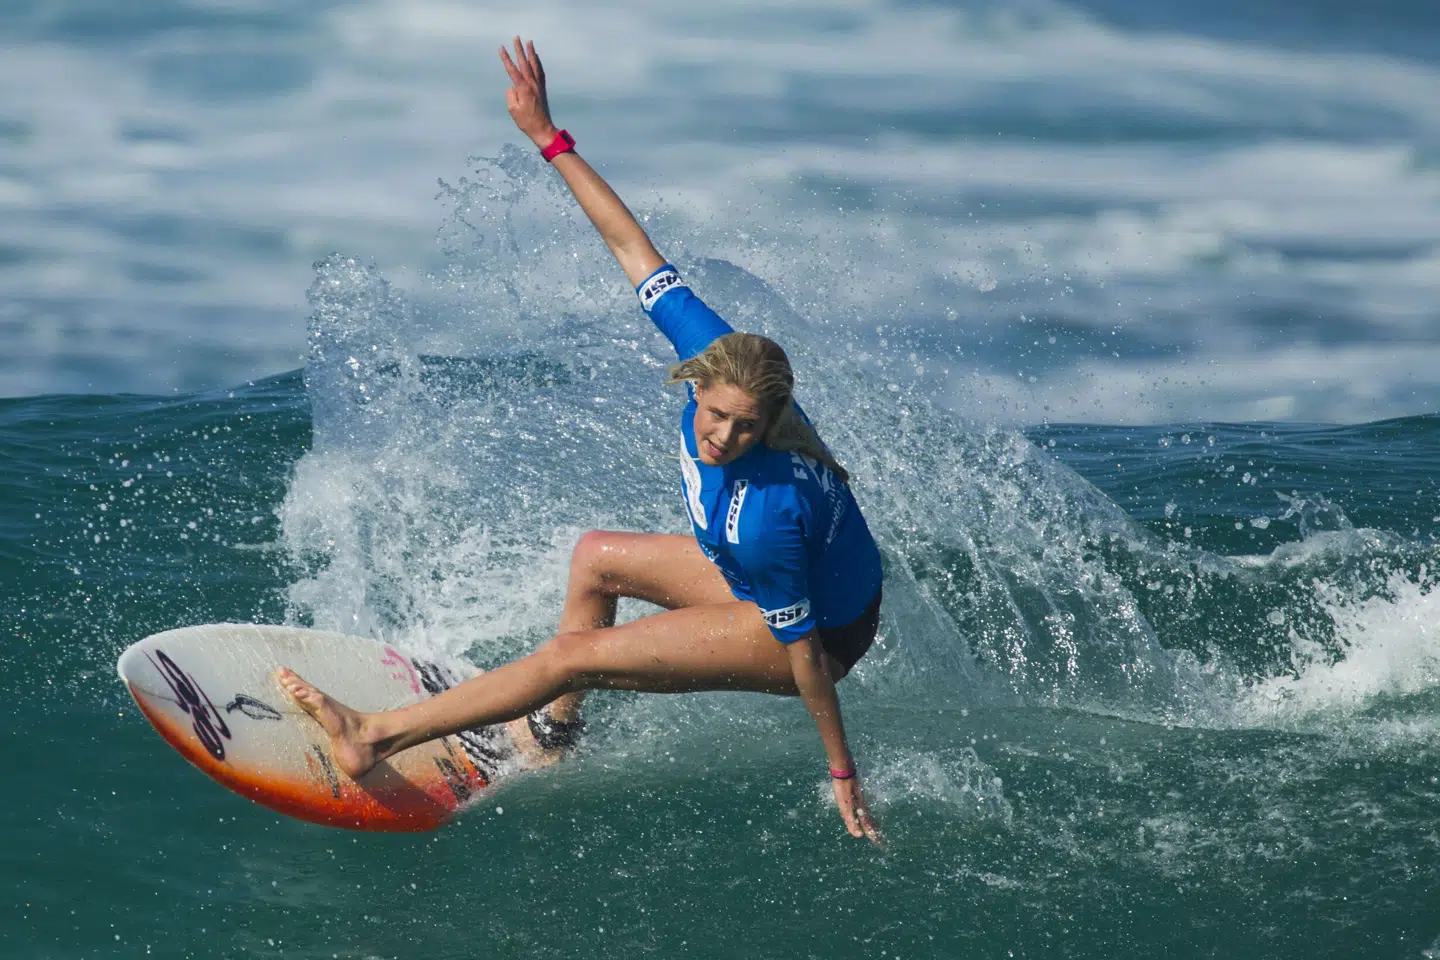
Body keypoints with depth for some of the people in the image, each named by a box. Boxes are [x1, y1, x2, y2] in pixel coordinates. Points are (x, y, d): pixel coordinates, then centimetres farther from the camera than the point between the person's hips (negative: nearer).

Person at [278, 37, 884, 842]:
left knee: (575, 655, -8)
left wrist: (843, 776, -20)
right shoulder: (715, 353, -23)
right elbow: (632, 245, -16)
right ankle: (553, 731, 38)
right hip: (784, 584, 8)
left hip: (827, 625, -8)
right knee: (595, 558, 21)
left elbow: (802, 649, -30)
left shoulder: (764, 517, -40)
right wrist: (550, 139, -16)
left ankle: (376, 738, 3)